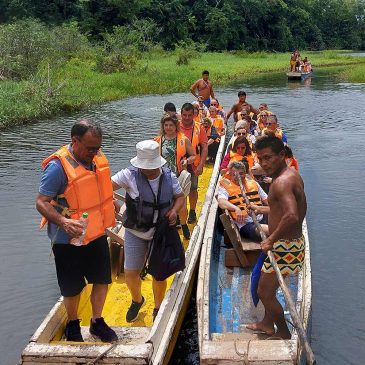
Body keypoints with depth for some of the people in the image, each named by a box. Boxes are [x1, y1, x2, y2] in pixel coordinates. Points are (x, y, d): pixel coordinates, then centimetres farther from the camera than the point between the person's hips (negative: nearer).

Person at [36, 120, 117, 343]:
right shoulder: (58, 167, -24)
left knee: (102, 279, 15)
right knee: (73, 287, 11)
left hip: (97, 233, 6)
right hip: (69, 239, -6)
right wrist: (63, 221, -36)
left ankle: (97, 322, 37)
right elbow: (41, 203, -22)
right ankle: (73, 325, 37)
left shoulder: (97, 157, -2)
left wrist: (110, 201, 12)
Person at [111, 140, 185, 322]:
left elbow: (180, 197, 5)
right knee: (130, 274, 5)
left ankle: (158, 308, 39)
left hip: (161, 233, 1)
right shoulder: (130, 174, -17)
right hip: (135, 233, -1)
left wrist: (174, 211, -14)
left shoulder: (169, 177, -9)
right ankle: (137, 300, 40)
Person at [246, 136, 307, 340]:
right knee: (268, 287, 26)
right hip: (294, 241, 10)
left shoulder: (282, 181, -26)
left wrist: (271, 240, -28)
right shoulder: (292, 174, 6)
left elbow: (292, 216, -40)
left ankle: (285, 336, 20)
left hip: (285, 247, -10)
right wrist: (264, 210, 28)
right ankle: (268, 324, 44)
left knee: (265, 293, 5)